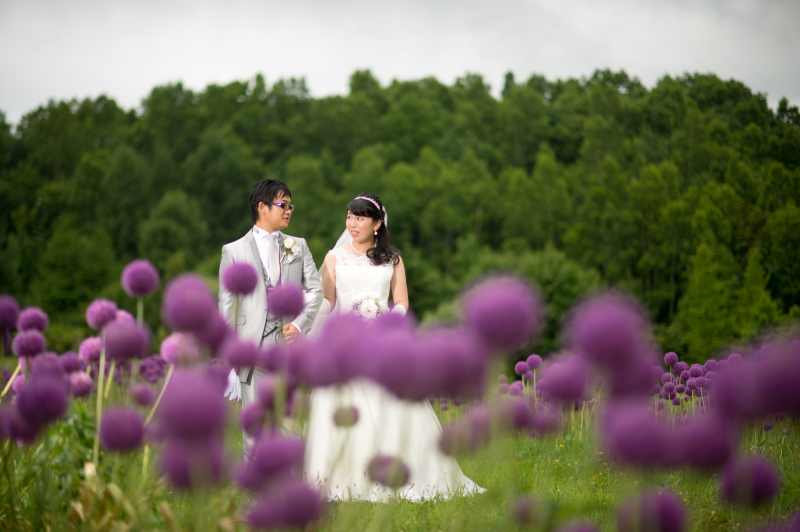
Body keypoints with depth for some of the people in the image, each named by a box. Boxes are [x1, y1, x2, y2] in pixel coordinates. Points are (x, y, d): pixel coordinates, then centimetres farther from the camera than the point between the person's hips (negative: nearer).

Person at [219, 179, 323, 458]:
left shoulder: (298, 246, 14)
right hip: (253, 345, -2)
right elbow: (226, 304, 4)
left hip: (288, 342, 2)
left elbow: (316, 289, 10)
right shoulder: (234, 251, 5)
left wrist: (300, 323, -6)